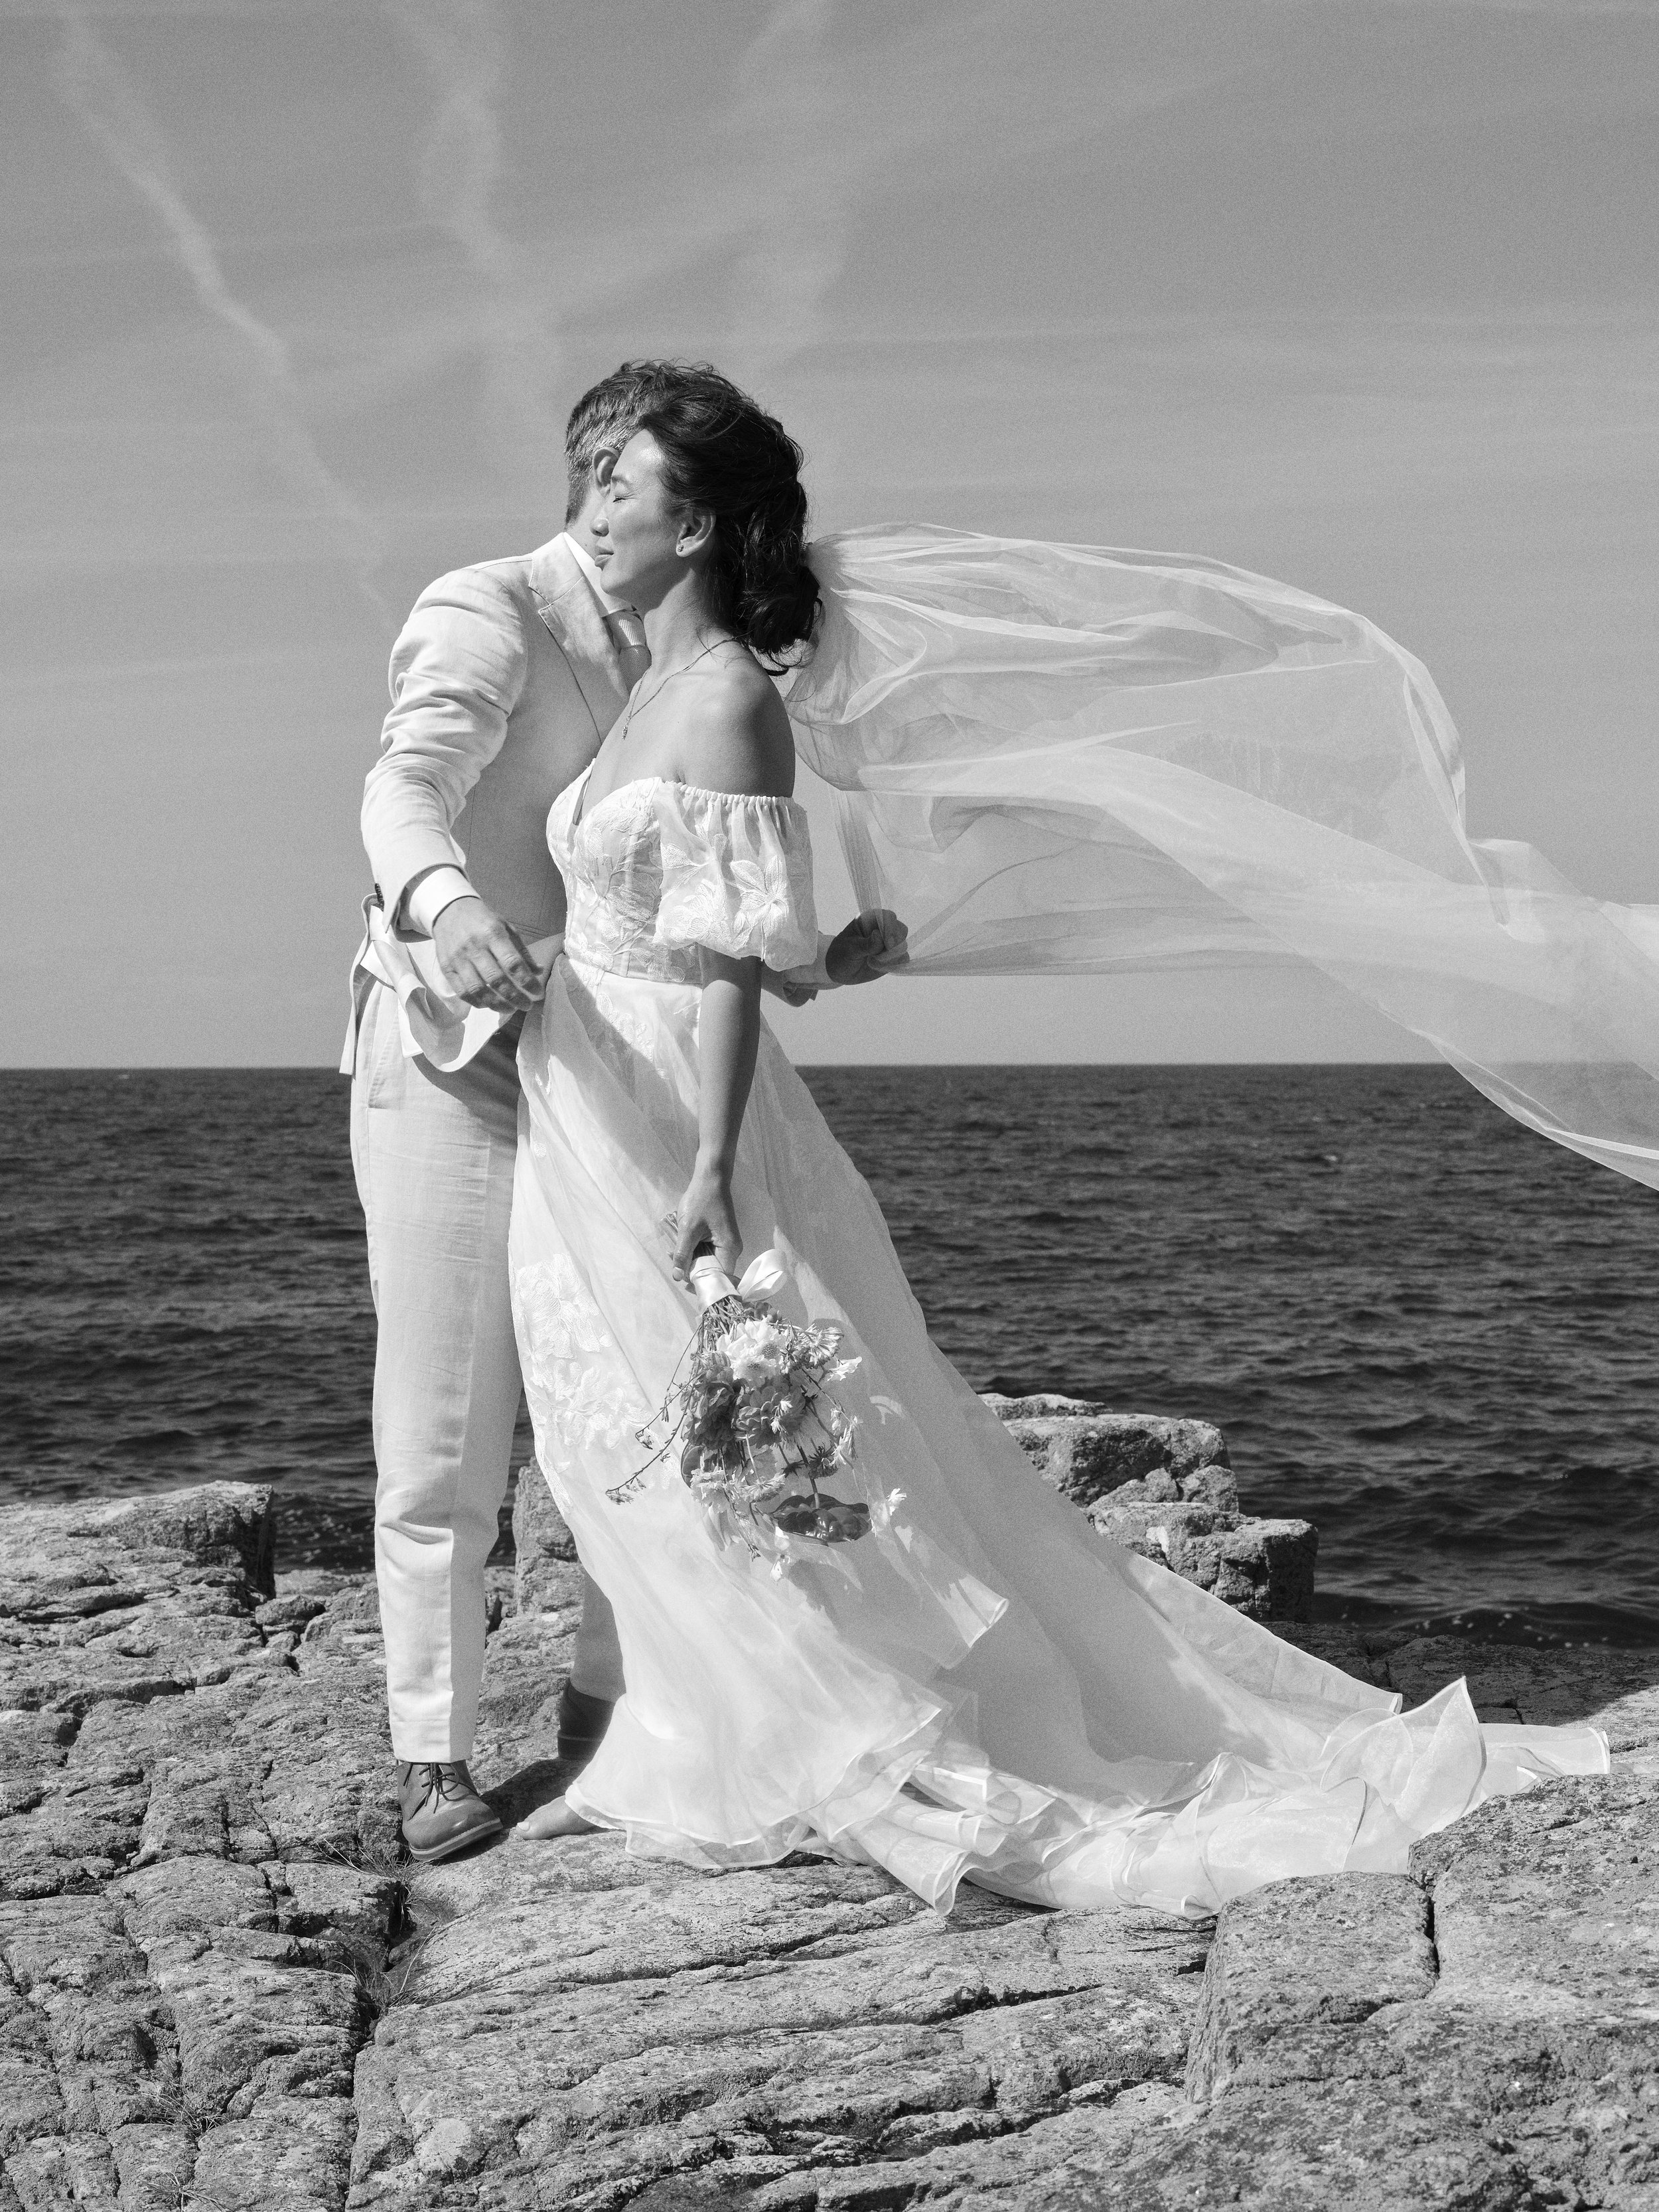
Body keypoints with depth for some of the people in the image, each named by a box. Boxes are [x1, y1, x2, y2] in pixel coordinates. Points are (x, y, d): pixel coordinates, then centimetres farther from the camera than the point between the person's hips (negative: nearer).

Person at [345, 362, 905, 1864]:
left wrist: (824, 960, -2)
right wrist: (447, 905, -53)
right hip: (453, 1071, -7)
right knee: (446, 1444, -2)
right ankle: (435, 1762, 10)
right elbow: (407, 787, -31)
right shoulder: (488, 619, -9)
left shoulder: (664, 676, 16)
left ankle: (611, 1711, 24)